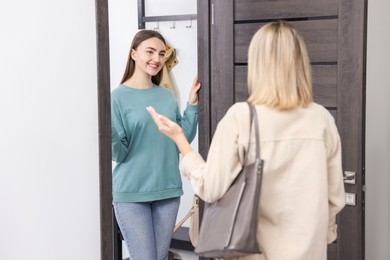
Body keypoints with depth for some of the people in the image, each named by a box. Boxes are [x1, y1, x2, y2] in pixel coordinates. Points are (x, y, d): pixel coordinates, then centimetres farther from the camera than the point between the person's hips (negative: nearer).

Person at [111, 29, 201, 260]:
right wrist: (108, 132, -28)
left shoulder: (168, 96, 8)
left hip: (168, 189, 5)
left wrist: (192, 105, 2)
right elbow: (119, 153, -10)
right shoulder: (118, 97, -7)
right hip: (132, 193, -5)